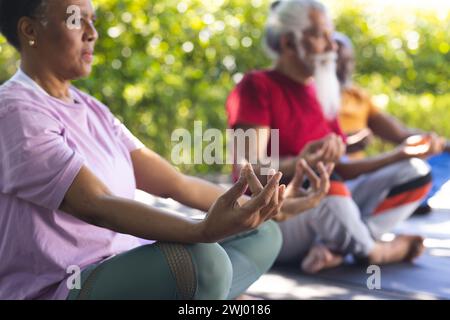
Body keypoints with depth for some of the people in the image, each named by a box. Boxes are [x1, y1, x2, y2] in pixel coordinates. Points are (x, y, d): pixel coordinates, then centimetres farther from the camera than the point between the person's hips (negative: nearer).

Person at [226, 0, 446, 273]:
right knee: (329, 191, -39)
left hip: (322, 216, 8)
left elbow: (339, 169, 14)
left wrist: (403, 154, 8)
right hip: (270, 221, -8)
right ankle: (376, 252, -5)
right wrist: (301, 162, -40)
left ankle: (332, 247, -18)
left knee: (416, 172, 3)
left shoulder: (322, 93, 13)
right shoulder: (257, 87, -9)